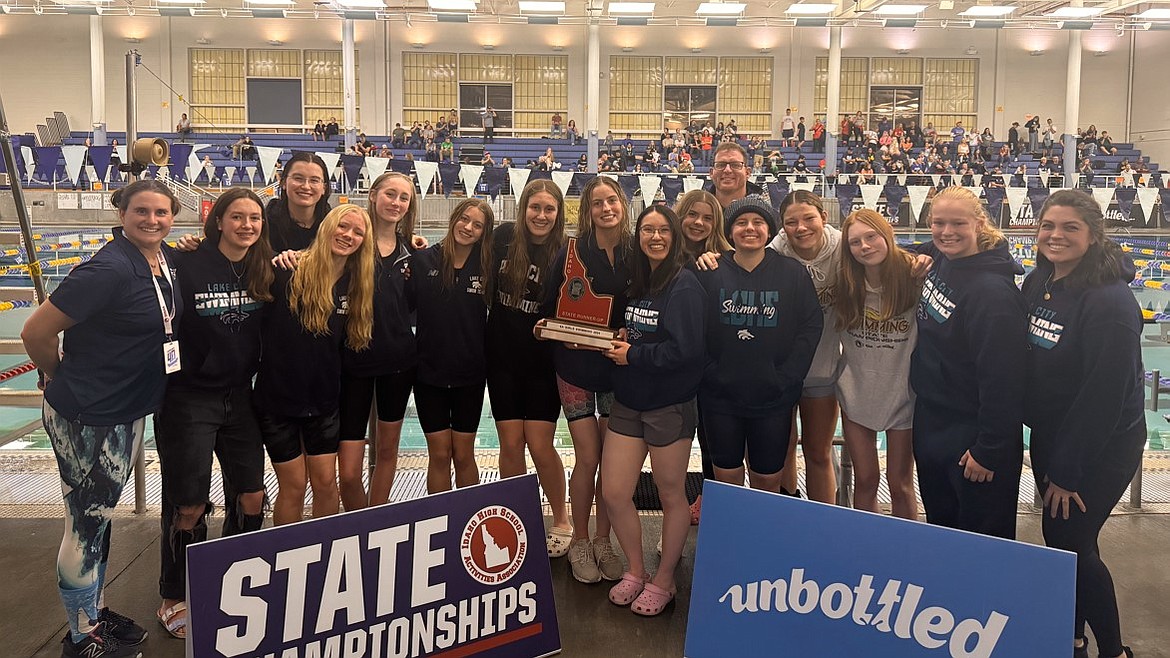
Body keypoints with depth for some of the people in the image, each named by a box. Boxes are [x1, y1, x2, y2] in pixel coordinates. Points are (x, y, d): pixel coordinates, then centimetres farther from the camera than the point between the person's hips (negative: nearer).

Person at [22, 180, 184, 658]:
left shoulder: (168, 259, 1)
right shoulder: (109, 268, -24)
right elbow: (36, 332, -19)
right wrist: (61, 377, -4)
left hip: (129, 412, 8)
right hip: (85, 419, -8)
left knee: (101, 518, 22)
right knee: (87, 525, 7)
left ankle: (96, 611, 40)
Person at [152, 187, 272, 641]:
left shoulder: (263, 270, 2)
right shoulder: (187, 264, -13)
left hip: (239, 397, 5)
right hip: (188, 399, -4)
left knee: (251, 500, 8)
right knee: (188, 507, 4)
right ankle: (174, 600, 25)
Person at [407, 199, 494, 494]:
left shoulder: (486, 267, -2)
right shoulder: (422, 260, -4)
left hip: (470, 374, 1)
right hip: (429, 372, 0)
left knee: (463, 455, 9)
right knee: (439, 454, 7)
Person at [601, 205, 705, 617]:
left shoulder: (684, 285, -12)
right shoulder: (636, 281, 10)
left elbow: (685, 349, -21)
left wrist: (632, 355, -12)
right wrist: (618, 340, 0)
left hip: (670, 405, -7)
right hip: (628, 401, 7)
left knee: (671, 496, 10)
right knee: (614, 494, 6)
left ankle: (663, 580, 27)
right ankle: (635, 571, 28)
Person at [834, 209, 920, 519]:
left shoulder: (913, 276, -14)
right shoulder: (846, 283, -4)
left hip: (902, 396, -2)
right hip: (856, 394, 3)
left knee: (900, 484, 9)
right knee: (864, 481, 12)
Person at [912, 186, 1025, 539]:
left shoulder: (993, 291, -25)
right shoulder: (936, 258, -1)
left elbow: (1002, 379, -24)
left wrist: (988, 450, -20)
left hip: (972, 439, -8)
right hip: (930, 426, 8)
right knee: (939, 527, 24)